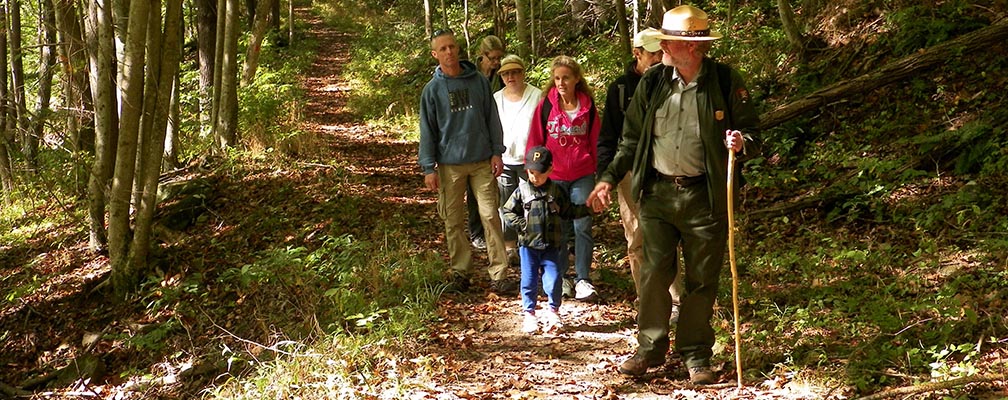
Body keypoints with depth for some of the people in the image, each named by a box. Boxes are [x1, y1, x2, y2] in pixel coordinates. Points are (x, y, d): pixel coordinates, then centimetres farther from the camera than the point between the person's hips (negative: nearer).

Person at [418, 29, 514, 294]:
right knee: (454, 222, 6)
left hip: (482, 162, 0)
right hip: (450, 165, 0)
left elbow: (492, 118, 7)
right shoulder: (432, 89, 1)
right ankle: (460, 272, 18)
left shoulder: (478, 81, 4)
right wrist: (428, 167, -3)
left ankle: (498, 274, 1)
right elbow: (427, 130, 2)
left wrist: (497, 152, 1)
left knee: (490, 216, -3)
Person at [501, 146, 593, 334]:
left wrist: (587, 209, -1)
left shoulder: (556, 192, 3)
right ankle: (528, 313, 16)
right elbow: (508, 211, 3)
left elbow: (569, 211, 11)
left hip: (551, 246, 1)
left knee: (554, 279, -3)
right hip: (528, 245, -1)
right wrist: (522, 225, -11)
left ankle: (552, 311, 16)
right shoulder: (522, 191, -1)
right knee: (529, 281, 4)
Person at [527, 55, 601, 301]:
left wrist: (597, 169, 7)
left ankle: (583, 279, 3)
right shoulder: (545, 106, -2)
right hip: (553, 177, 0)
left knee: (583, 227, -2)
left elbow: (595, 140, 7)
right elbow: (535, 141, 3)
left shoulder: (588, 106, 1)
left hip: (583, 176, 0)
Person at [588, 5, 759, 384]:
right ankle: (650, 349, 19)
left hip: (705, 197, -2)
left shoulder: (726, 81, -5)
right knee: (654, 274, 5)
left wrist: (741, 141, -18)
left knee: (701, 280, 7)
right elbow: (632, 137, 12)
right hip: (657, 193, 2)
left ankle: (696, 355, 20)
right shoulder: (651, 82, 4)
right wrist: (610, 177, 6)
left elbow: (750, 127, 5)